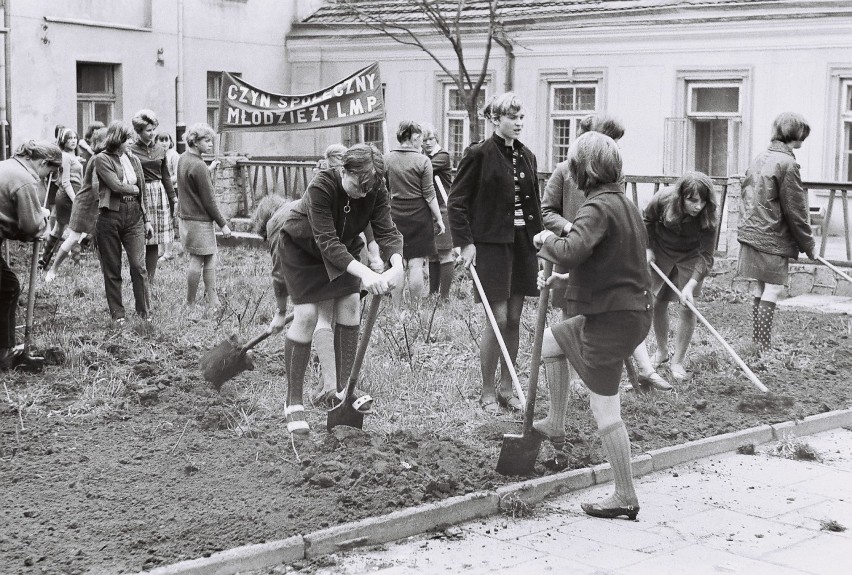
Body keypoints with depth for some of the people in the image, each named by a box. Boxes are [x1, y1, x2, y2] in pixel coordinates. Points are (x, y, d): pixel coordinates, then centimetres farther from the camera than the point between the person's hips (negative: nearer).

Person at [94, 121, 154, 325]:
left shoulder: (134, 160, 13)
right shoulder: (102, 159, -3)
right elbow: (115, 185, -15)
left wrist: (146, 219, 15)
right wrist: (135, 189, 0)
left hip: (134, 217, 3)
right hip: (110, 218, -3)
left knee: (138, 265, -6)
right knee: (112, 270, 4)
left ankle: (145, 312, 3)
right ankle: (117, 314, 12)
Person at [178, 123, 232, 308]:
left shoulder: (183, 159, 8)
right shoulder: (199, 166, -19)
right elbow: (209, 200, -16)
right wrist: (223, 224, -9)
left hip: (187, 215, 9)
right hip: (200, 221, -9)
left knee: (210, 258, 11)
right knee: (198, 260, 0)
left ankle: (213, 300, 11)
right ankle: (190, 303, 8)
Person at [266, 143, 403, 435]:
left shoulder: (377, 189, -22)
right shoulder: (321, 187, -38)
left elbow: (386, 231, -27)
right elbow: (327, 243, -42)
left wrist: (396, 265, -48)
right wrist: (365, 274, -53)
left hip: (342, 247, 5)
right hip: (301, 247, -5)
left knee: (349, 303, -6)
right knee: (306, 315, -14)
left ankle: (345, 388, 4)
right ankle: (293, 403, -6)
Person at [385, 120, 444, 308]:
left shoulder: (387, 159, 2)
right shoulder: (422, 161, -8)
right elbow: (429, 194, -6)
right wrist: (438, 218, 2)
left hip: (395, 214, 3)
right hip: (418, 214, -3)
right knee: (416, 263, 0)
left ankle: (397, 309, 10)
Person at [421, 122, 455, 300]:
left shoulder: (442, 156, -9)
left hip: (443, 210, -7)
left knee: (445, 254, -5)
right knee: (432, 254, 11)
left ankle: (444, 295, -2)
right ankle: (433, 293, 18)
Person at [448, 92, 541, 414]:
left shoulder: (527, 157, 11)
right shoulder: (479, 154, -7)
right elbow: (456, 202, -7)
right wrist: (464, 242, -12)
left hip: (522, 243, 6)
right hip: (491, 244, -6)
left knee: (514, 319, 9)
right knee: (498, 319, -6)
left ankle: (507, 387, 20)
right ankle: (487, 391, 7)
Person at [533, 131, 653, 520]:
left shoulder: (598, 208, -18)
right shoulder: (623, 203, 13)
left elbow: (570, 252, -35)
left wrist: (547, 240, -13)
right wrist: (564, 280, 17)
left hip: (612, 318, -10)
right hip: (630, 309, 10)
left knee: (604, 409, -2)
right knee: (550, 341, 26)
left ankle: (625, 498, 5)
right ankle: (555, 425, 33)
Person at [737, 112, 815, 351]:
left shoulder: (760, 158, 11)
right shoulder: (787, 164, -15)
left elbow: (746, 197, 18)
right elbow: (795, 211, -12)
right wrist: (808, 245, -3)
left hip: (751, 233, 8)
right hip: (772, 239, -8)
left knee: (760, 288, 13)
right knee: (773, 288, -4)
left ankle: (757, 342, 19)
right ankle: (764, 348, -3)